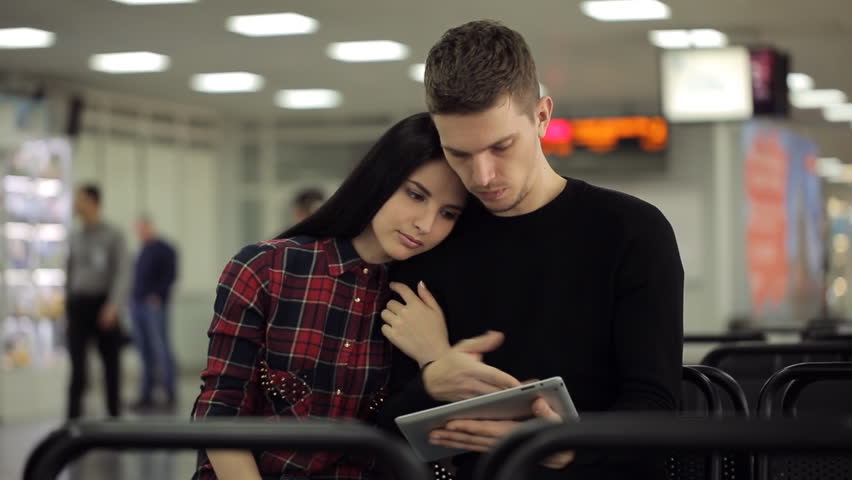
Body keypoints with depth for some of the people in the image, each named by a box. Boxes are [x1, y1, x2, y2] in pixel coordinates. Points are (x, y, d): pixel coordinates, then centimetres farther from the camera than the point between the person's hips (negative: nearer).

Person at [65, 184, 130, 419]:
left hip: (104, 305, -3)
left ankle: (114, 412, 19)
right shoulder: (75, 238, 13)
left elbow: (122, 273, -11)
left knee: (110, 360, 7)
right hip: (79, 303, 3)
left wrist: (114, 305, -22)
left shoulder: (113, 236, -3)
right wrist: (67, 303, 14)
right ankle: (74, 416, -12)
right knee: (77, 361, -8)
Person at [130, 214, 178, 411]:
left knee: (160, 348, -9)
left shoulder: (164, 250, -3)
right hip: (137, 306, 7)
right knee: (145, 352, 6)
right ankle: (146, 396, 7)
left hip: (155, 306, -7)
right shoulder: (142, 251, 19)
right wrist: (133, 298, 9)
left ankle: (170, 393, -4)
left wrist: (157, 295, -18)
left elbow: (170, 275, -12)